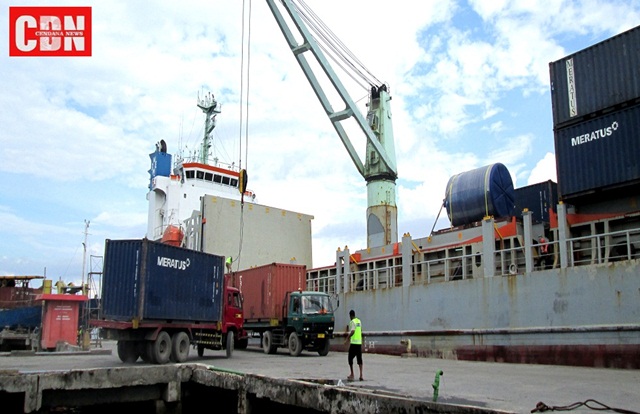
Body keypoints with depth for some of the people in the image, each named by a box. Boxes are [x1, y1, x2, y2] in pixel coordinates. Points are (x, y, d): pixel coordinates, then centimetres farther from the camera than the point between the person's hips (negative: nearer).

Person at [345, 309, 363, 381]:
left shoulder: (352, 322, -11)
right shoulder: (359, 321, 12)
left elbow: (352, 332, -23)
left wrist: (347, 339, -15)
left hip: (353, 342, -7)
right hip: (359, 342, 7)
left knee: (350, 358, 4)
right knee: (359, 358, 6)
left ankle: (352, 374, 5)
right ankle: (361, 375, 0)